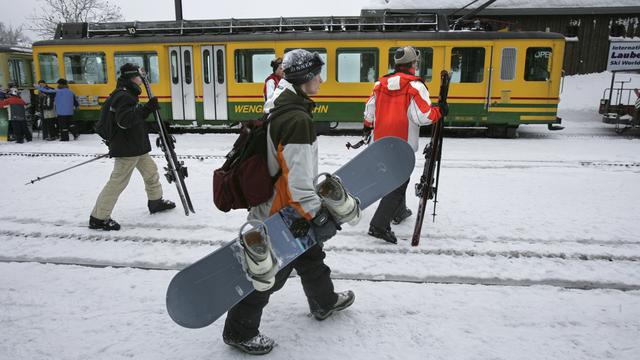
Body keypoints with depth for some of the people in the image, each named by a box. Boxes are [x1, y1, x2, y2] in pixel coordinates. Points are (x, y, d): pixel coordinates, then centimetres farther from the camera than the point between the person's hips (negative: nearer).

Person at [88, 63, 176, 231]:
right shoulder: (122, 96, -18)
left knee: (151, 172, 20)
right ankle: (98, 218, 3)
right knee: (117, 182, -5)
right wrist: (146, 108, -31)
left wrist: (148, 108, 6)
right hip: (126, 149, -11)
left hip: (136, 146, 11)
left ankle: (156, 201, 38)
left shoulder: (128, 95, 15)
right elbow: (124, 120, -30)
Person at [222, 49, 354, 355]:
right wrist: (317, 215, -21)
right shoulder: (297, 120, -27)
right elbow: (298, 178, -30)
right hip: (282, 214, -10)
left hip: (284, 207, 10)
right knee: (270, 274, 5)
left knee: (310, 255, 26)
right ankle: (239, 331, 24)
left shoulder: (281, 106, 5)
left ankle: (324, 302, 48)